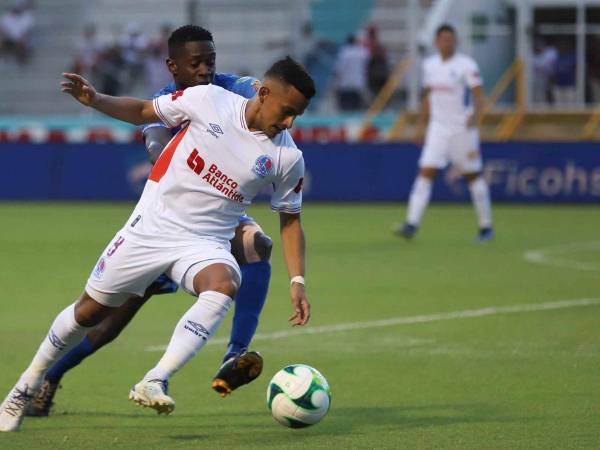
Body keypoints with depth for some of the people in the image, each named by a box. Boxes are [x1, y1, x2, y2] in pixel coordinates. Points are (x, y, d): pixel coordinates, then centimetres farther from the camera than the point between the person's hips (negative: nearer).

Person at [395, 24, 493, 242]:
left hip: (462, 129, -4)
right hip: (437, 128, 4)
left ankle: (486, 226, 15)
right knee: (425, 173, -7)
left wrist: (475, 116, -29)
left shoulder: (466, 65, -7)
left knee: (473, 175, 4)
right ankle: (412, 223, -12)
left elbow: (478, 96, -11)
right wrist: (420, 124, 17)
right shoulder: (429, 65, 9)